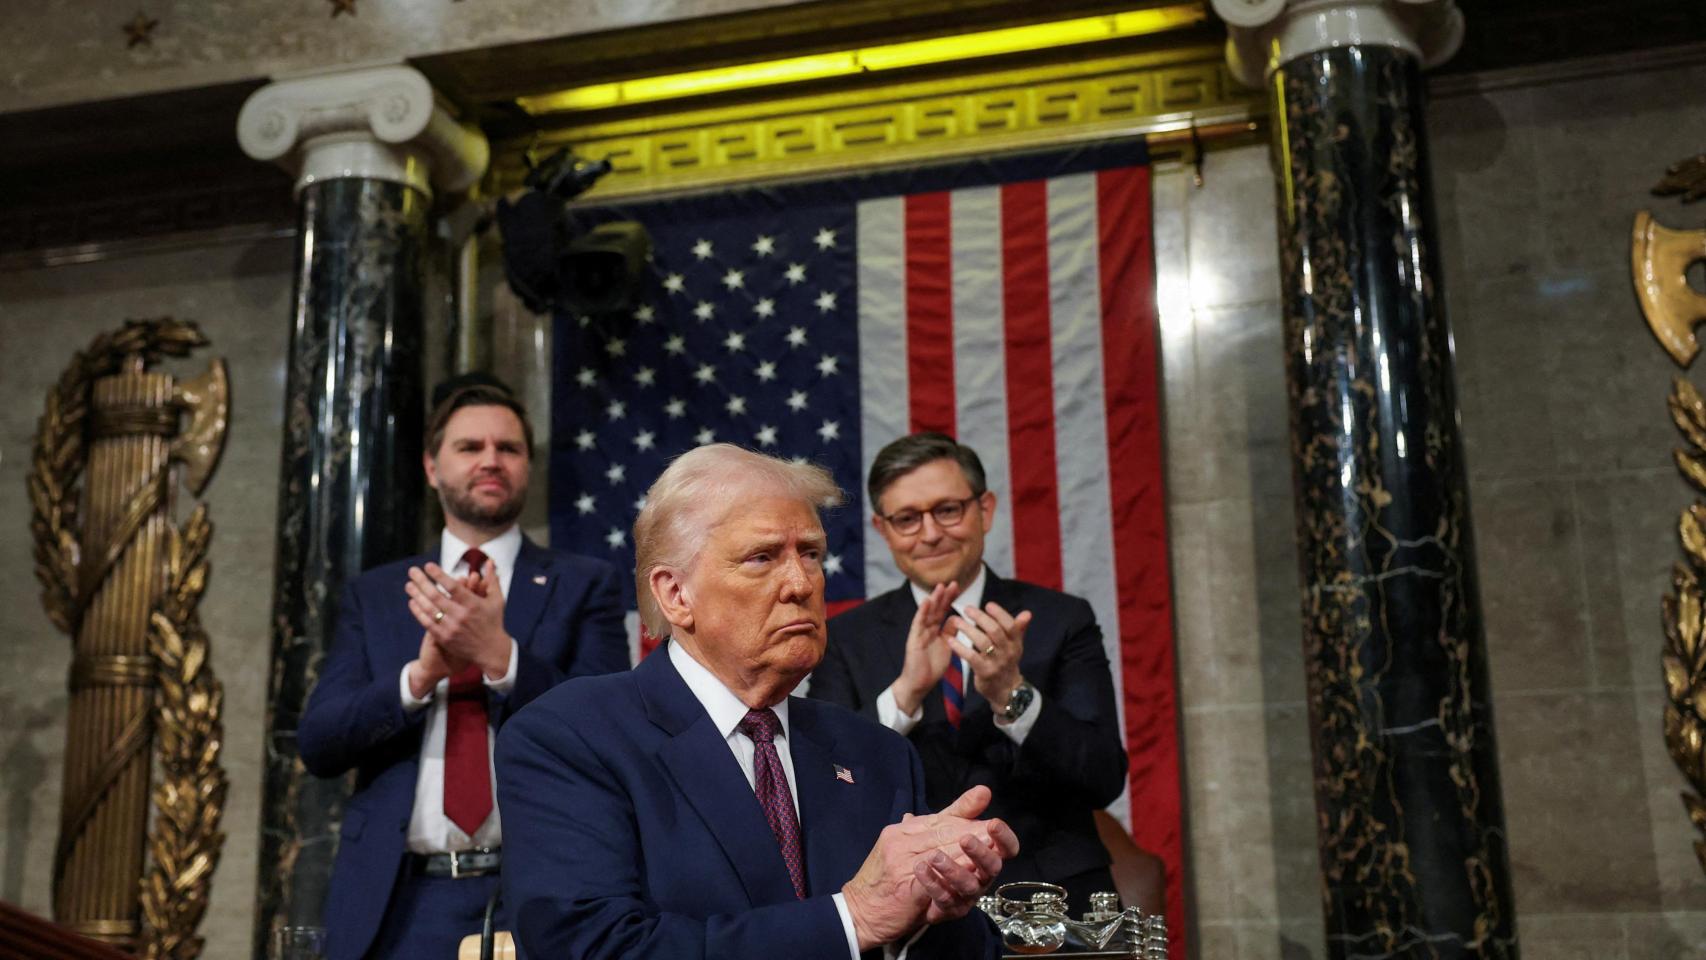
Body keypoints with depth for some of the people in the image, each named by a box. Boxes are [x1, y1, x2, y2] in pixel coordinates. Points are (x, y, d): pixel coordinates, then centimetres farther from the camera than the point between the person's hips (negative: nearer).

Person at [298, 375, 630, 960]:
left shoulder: (585, 585, 1)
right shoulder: (374, 594, 8)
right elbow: (317, 745, 1)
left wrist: (500, 655, -21)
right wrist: (421, 672, -16)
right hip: (398, 901, 2)